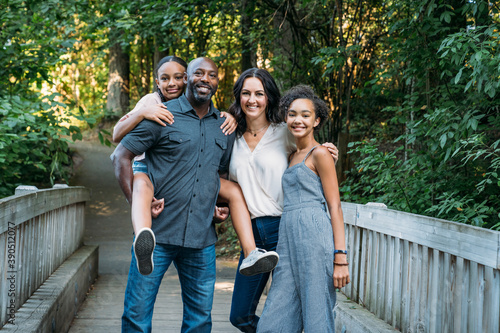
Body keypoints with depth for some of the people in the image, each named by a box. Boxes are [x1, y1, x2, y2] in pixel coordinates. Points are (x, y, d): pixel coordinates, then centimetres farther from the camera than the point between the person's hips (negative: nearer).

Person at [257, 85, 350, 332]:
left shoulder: (319, 154, -1)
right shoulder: (292, 156, 21)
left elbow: (335, 206, -6)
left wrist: (340, 258, -14)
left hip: (314, 236, -8)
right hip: (288, 240, 8)